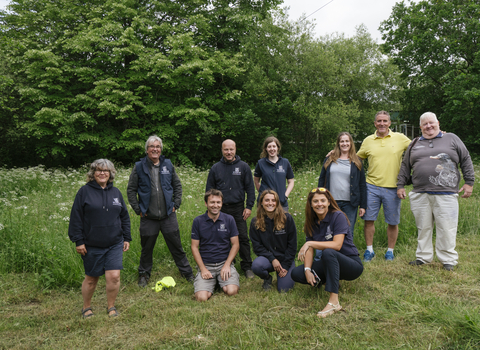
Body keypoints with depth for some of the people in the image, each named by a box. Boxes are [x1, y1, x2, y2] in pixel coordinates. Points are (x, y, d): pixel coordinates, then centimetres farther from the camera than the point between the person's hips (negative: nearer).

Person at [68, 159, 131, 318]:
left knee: (114, 276, -5)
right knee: (91, 279, 11)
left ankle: (111, 306, 18)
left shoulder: (116, 192, 8)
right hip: (92, 245, -2)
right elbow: (76, 217, -3)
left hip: (115, 244, 2)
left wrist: (126, 238, 11)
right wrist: (78, 241, -7)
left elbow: (124, 217, 14)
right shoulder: (85, 191, -3)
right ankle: (86, 307, 34)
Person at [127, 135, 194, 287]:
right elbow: (131, 190, 4)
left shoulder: (168, 165, 5)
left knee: (176, 246, 7)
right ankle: (144, 274, 30)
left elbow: (177, 185, 14)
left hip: (168, 215, 1)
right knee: (147, 248, 11)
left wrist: (176, 204, 5)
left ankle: (187, 272, 21)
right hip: (148, 217, -1)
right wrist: (138, 209, -2)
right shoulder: (139, 167, 0)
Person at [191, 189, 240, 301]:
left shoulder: (229, 219, 2)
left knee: (231, 291, -24)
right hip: (206, 265, 0)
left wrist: (227, 265, -9)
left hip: (225, 263, 1)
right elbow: (194, 247, 2)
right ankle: (212, 283, 12)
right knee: (202, 297, -21)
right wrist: (203, 269, -8)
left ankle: (222, 281, 10)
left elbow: (235, 244, 4)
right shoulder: (198, 221, 0)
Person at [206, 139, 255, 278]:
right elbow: (209, 190, 11)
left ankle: (247, 267, 13)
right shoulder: (215, 168, 6)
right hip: (220, 209, 1)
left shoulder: (243, 167, 4)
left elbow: (250, 188, 6)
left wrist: (249, 207, -1)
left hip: (238, 209, -1)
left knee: (243, 238, 1)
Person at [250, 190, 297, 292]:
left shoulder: (287, 218, -6)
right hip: (267, 257, 1)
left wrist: (286, 266, -8)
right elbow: (257, 246, -3)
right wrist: (272, 259, -15)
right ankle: (267, 278, 5)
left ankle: (286, 275, 21)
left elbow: (292, 244, -3)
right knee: (256, 266, -32)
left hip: (286, 258, 0)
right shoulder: (255, 222, -3)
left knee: (284, 289, -16)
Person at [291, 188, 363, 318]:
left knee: (328, 253, -38)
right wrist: (307, 270, -17)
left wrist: (310, 243, -25)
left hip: (352, 264, -6)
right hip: (329, 264, 6)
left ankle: (334, 302, -35)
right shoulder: (312, 222, 3)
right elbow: (309, 249, -1)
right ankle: (330, 281, 10)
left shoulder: (338, 216, -15)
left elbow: (337, 245, -26)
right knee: (296, 274, -11)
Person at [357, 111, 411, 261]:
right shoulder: (368, 140, 7)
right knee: (368, 219, 2)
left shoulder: (400, 138, 3)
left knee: (393, 222, 7)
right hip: (372, 186, 1)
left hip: (392, 188, -1)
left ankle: (390, 251, 24)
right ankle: (369, 250, 17)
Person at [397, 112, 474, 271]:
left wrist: (469, 182, 4)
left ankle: (448, 259, 12)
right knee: (423, 228, 9)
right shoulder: (415, 144, 16)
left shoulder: (451, 139, 10)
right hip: (420, 195, 3)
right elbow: (405, 166, 19)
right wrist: (400, 185, 13)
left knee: (446, 228, -1)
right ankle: (423, 257, 20)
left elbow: (466, 160, 9)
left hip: (446, 194, -2)